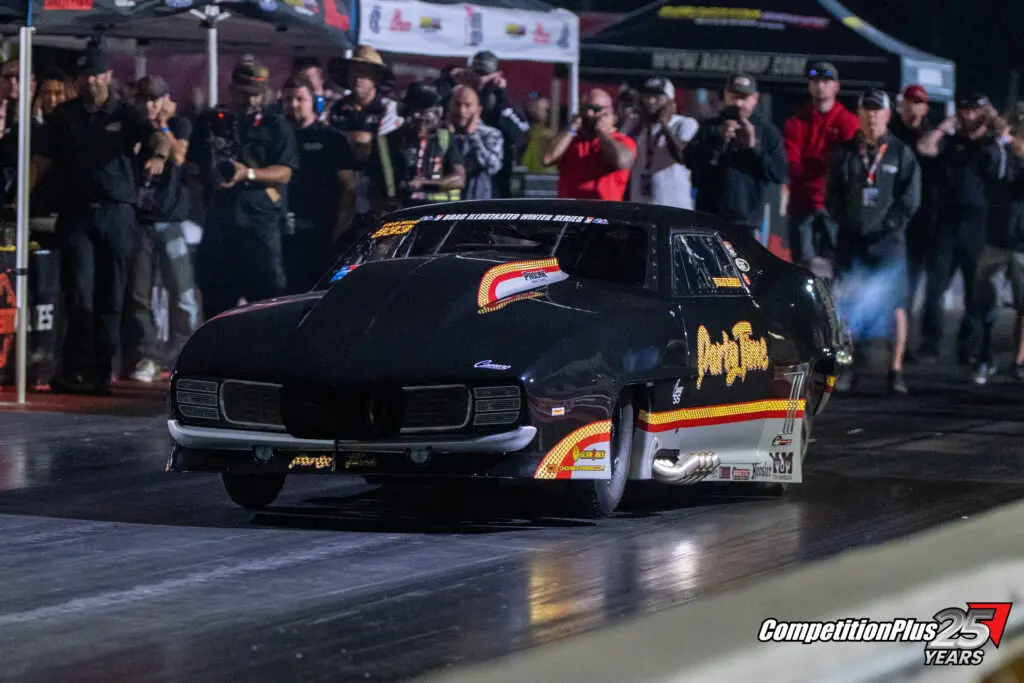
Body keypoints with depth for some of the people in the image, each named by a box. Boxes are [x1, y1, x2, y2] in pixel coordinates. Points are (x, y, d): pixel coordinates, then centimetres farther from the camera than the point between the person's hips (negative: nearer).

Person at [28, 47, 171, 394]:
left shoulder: (124, 114, 6)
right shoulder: (63, 116, 10)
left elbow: (157, 137, -12)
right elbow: (41, 161, 7)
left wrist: (159, 155, -36)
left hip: (117, 212, 0)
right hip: (76, 213, 0)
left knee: (111, 297, 3)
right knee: (79, 293, -9)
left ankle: (100, 372, 9)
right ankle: (76, 370, -11)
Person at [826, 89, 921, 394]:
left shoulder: (901, 154, 3)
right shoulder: (846, 153, 10)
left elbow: (910, 200, 0)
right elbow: (832, 195, 11)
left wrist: (886, 227, -9)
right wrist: (846, 222, -3)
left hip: (888, 242, -2)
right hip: (851, 241, 2)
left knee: (895, 305, -4)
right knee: (848, 305, 2)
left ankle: (896, 369, 2)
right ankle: (846, 367, 9)